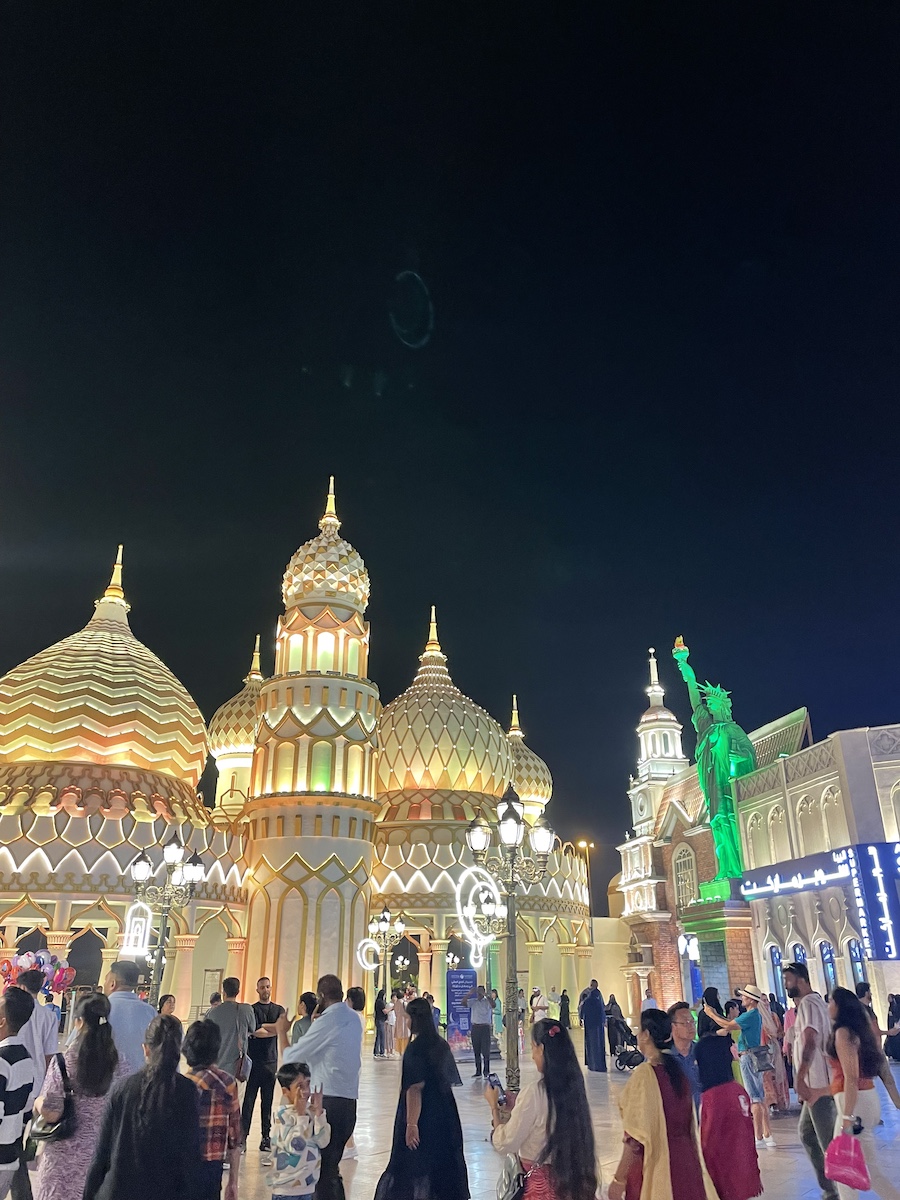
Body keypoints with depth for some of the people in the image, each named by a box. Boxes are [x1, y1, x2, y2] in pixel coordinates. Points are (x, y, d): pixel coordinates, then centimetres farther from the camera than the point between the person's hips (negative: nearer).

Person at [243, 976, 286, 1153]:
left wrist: (262, 1027, -11)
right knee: (248, 1100, -5)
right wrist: (273, 1029, -5)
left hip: (271, 1061, 3)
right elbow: (255, 1032, -10)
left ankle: (266, 1137, 11)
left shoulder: (279, 1010, 11)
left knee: (267, 1101, 6)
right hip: (253, 1061, -3)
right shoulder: (251, 1009, 2)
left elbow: (280, 1027, -6)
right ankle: (243, 1135, 0)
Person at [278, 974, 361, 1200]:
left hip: (328, 1100, -8)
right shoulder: (353, 1018, 10)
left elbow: (291, 1057, -9)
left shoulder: (327, 1021, -14)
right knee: (332, 1164, 19)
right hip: (349, 1099, 8)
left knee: (322, 1166, 1)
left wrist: (282, 1032, 6)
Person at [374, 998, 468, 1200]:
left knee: (416, 1165, 5)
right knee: (442, 1160, 17)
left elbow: (415, 1088, -21)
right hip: (444, 1115, 7)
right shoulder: (442, 1045, 4)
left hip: (423, 1116, -7)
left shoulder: (415, 1048, -18)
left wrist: (411, 1124, -20)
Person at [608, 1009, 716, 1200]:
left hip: (656, 1164, -6)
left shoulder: (644, 1074, -18)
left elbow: (637, 1137, -20)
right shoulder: (677, 1070, 3)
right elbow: (690, 1123, 11)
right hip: (685, 1161, 6)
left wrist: (619, 1179, -12)